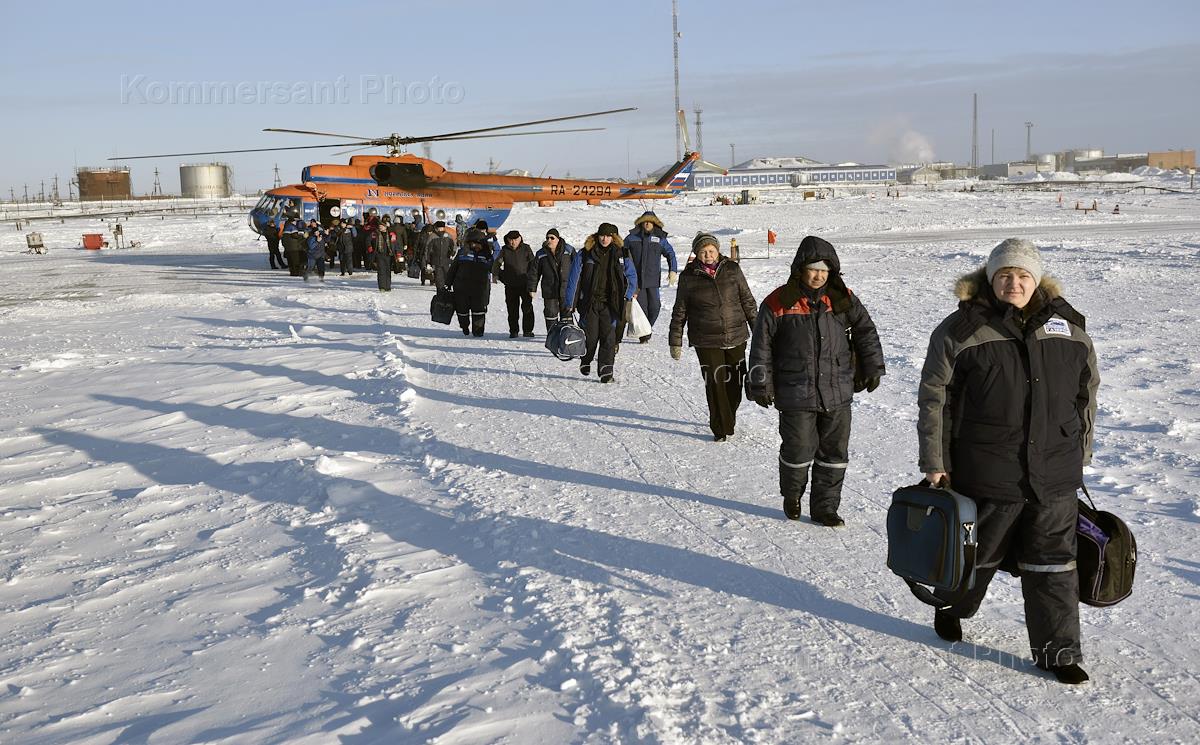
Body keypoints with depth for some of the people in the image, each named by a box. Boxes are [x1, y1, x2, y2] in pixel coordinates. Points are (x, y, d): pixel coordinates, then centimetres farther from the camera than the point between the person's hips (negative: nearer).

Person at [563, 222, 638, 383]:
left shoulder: (621, 254, 5)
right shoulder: (584, 255, 0)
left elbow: (632, 276, 16)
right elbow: (573, 279, 2)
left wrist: (628, 297, 6)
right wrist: (570, 304, 0)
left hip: (610, 303, 1)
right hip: (589, 302, -1)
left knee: (609, 337, -8)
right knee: (590, 336, 3)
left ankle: (606, 372, -5)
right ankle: (585, 361, 31)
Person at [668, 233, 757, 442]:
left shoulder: (732, 269, 2)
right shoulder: (688, 276, -1)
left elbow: (747, 301, 11)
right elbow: (680, 311, 5)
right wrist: (675, 342, 5)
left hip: (736, 337, 2)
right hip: (706, 341, -2)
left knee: (735, 381, 9)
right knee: (715, 383, -4)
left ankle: (729, 416, 33)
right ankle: (721, 428, 8)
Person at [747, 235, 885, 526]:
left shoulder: (843, 298, 2)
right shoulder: (778, 303, -6)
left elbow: (866, 331, 14)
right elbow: (761, 346, 0)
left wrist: (872, 368, 12)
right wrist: (761, 385, -1)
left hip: (838, 393, 3)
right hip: (796, 395, -3)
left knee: (834, 453, 7)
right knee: (798, 451, 3)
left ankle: (824, 507, 22)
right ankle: (792, 497, 31)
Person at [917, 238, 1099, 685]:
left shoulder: (1068, 327, 6)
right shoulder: (963, 330, -7)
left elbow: (1087, 393, 15)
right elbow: (934, 398, -6)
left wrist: (1081, 453, 16)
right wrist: (934, 463, -7)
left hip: (1055, 475, 3)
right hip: (986, 473, -3)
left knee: (1054, 564, 7)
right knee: (977, 552, 14)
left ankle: (1057, 650, 18)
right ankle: (951, 608, 42)